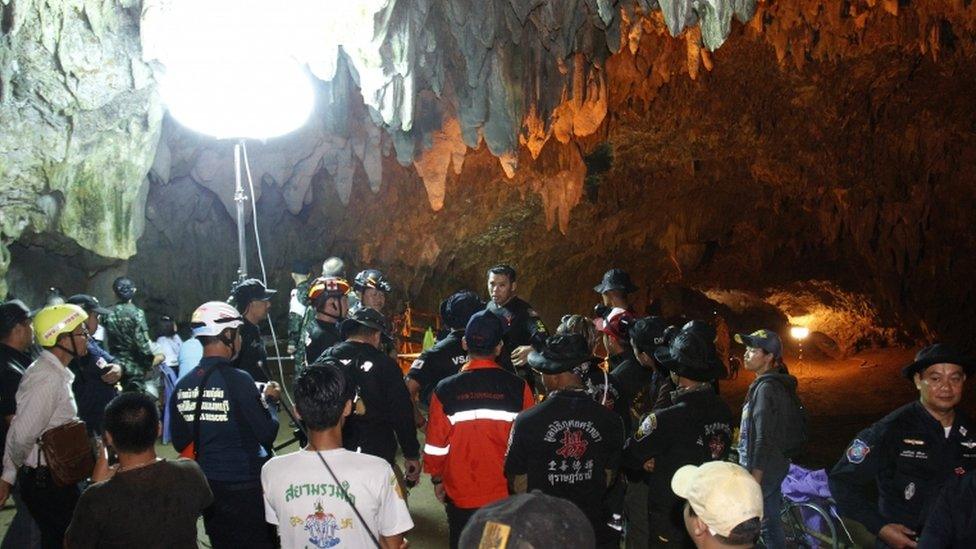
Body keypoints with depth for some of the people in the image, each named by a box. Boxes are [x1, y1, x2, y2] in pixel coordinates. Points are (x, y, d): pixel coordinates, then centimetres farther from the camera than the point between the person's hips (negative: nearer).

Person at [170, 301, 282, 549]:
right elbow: (267, 433, -13)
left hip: (208, 485, 6)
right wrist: (270, 400, 2)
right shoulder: (238, 380, -18)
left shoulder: (183, 386, -2)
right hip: (246, 485, -5)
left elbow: (180, 444, 6)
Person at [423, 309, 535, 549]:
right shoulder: (518, 388, -11)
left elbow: (436, 445, -6)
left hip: (460, 495, 0)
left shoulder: (445, 390, -11)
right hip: (507, 494, 0)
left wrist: (437, 479, 11)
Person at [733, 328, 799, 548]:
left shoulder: (766, 388, -21)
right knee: (771, 522, 18)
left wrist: (753, 484, -24)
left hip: (761, 470, -10)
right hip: (774, 467, 10)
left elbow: (763, 441, -25)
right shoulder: (778, 385, 10)